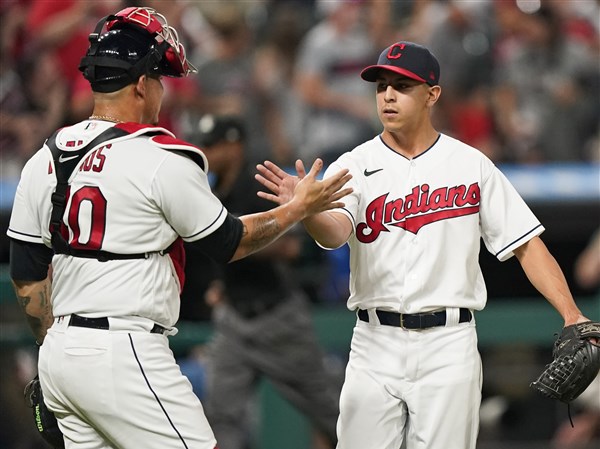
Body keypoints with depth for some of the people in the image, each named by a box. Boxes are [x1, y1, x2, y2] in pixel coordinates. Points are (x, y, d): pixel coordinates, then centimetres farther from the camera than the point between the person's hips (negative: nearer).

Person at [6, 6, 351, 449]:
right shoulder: (161, 159, -10)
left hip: (58, 358, 8)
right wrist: (301, 207, 14)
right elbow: (230, 243, 1)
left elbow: (26, 277, 13)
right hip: (126, 355, -8)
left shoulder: (43, 161, 9)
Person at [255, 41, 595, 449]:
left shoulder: (472, 165, 4)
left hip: (449, 343, 0)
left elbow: (526, 244, 3)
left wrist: (572, 315, -9)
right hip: (375, 343, 1)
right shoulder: (355, 166, 2)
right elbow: (335, 232, -17)